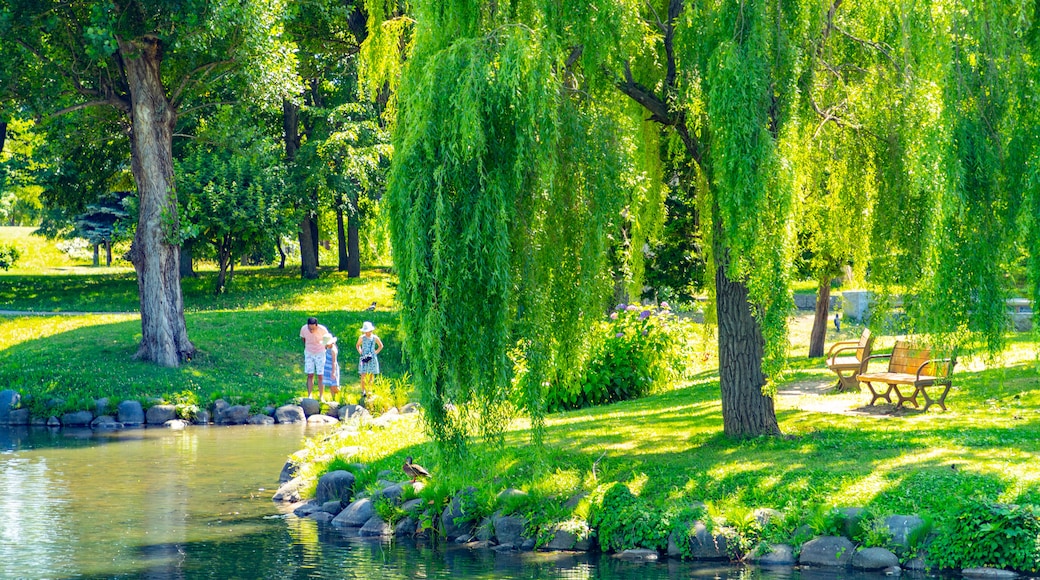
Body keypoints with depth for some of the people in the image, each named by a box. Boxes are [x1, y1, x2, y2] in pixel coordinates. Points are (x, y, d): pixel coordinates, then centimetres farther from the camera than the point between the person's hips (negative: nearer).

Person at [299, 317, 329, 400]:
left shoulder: (322, 330, -26)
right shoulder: (304, 329, -19)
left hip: (320, 353, -2)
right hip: (309, 353, 2)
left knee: (320, 376, -2)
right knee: (310, 375, 0)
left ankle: (321, 396, 5)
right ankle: (309, 396, 2)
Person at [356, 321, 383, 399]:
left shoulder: (375, 338, 0)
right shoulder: (362, 338, 1)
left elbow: (381, 346, 14)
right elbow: (357, 345, 19)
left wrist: (376, 352, 2)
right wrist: (360, 352, 5)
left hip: (372, 359, 1)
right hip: (364, 358, -1)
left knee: (371, 376, 4)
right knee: (363, 376, -10)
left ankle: (369, 391, 13)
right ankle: (363, 391, -8)